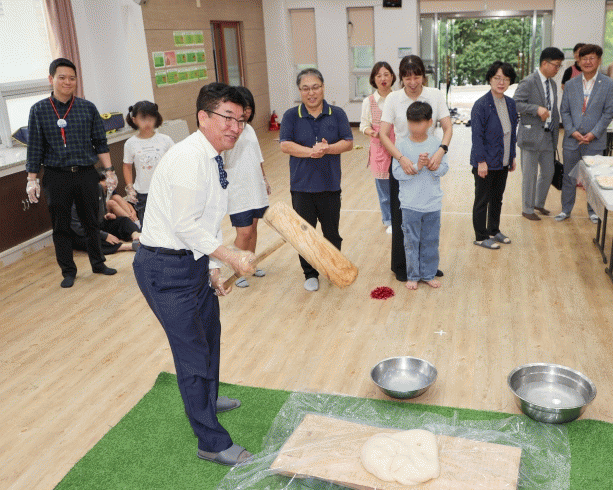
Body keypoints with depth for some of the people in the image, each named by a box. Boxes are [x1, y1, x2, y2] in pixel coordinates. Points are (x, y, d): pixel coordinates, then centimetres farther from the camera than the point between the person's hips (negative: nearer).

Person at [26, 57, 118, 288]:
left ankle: (98, 263, 29)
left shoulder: (88, 108, 3)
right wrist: (32, 180, -1)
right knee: (61, 226, 7)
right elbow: (35, 148, 1)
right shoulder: (39, 110, 0)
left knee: (91, 222, 12)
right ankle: (68, 271, 20)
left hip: (86, 174, 1)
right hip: (56, 177, -1)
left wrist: (109, 170, 1)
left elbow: (100, 143, 6)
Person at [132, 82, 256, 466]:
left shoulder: (213, 159, 8)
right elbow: (186, 226, -26)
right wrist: (232, 258, -20)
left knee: (209, 333, 28)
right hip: (166, 268, -11)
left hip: (193, 259, 11)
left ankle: (207, 399, 54)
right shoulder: (189, 158, -23)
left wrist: (213, 269, 14)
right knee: (193, 352, -2)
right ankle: (213, 443, 14)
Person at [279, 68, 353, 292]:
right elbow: (285, 145, -10)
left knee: (332, 231, 12)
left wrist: (327, 149, -23)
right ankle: (310, 274, 24)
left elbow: (348, 142, -5)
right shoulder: (291, 116, -1)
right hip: (302, 185, 0)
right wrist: (311, 151, -25)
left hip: (330, 184, 0)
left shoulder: (337, 114, 1)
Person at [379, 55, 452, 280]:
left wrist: (441, 150, -28)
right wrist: (401, 158, -28)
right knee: (401, 217, 6)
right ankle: (401, 266, 22)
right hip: (402, 163, -2)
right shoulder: (393, 98, -8)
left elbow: (448, 128, -8)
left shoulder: (436, 95, -4)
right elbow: (383, 134, -13)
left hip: (429, 163, 2)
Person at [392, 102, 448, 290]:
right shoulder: (401, 145, -6)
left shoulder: (436, 144, -1)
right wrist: (416, 167, -21)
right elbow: (396, 172, -10)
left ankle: (428, 274, 27)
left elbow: (444, 168, -1)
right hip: (410, 203, -1)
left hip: (433, 203, 2)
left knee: (431, 241, 12)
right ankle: (412, 276, 22)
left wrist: (430, 164, -19)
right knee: (411, 241, 8)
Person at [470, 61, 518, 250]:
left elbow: (512, 132, 13)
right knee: (482, 200, 5)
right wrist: (481, 161, -18)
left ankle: (494, 231, 33)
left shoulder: (510, 104, 6)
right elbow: (477, 135, -15)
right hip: (486, 162, -7)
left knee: (497, 198, 18)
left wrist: (512, 157, 13)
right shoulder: (481, 105, -15)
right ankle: (481, 237, 17)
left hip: (503, 162, 7)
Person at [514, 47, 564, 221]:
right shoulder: (528, 82, -11)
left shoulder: (552, 84, 14)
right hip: (532, 135, -8)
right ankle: (527, 209, 15)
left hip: (548, 136, 8)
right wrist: (537, 109, -27)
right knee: (530, 175, 2)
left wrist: (555, 132, 15)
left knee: (548, 172, 14)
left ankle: (539, 203, 33)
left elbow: (554, 110, 19)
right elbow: (516, 103, -19)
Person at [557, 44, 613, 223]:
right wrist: (573, 131, -10)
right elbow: (564, 111, 4)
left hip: (595, 141, -2)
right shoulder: (571, 84, 4)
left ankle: (593, 210, 25)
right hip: (571, 140, 2)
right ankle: (566, 209, 24)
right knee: (569, 176, 10)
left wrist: (594, 133, -13)